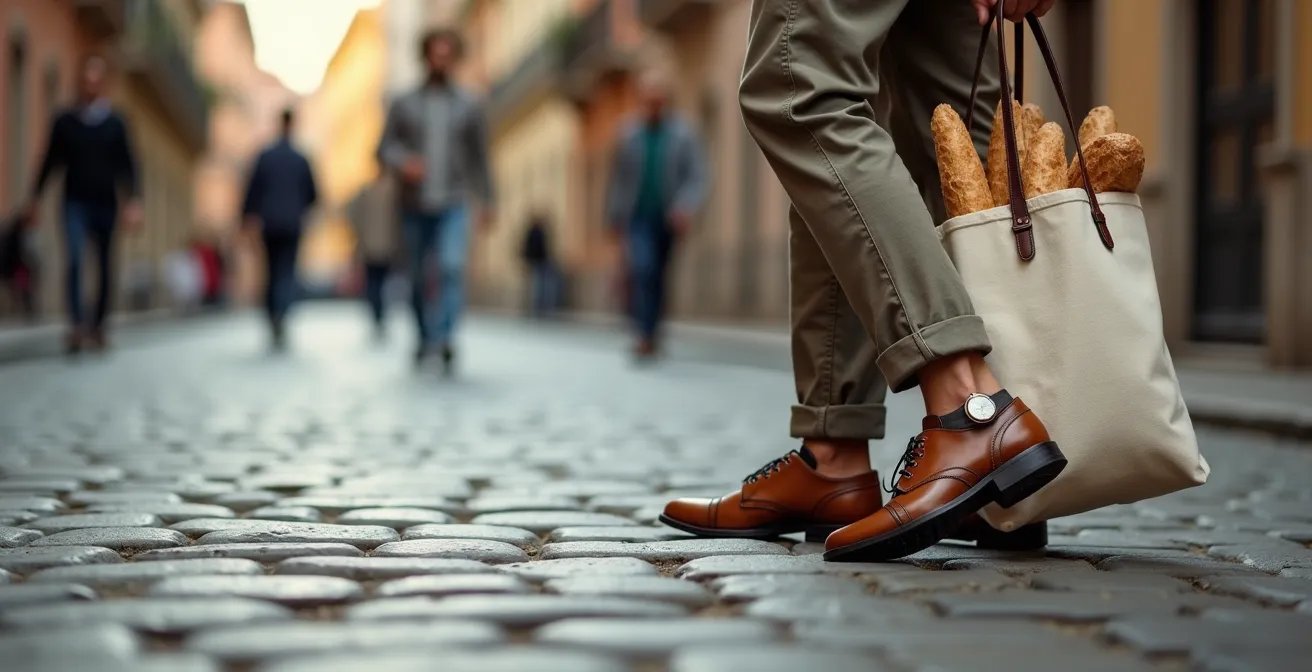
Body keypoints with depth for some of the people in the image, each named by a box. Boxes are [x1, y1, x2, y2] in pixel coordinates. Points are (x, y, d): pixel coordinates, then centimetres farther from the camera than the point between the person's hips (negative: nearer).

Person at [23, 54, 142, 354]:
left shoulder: (116, 123, 4)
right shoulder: (64, 121, 5)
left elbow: (128, 166, 1)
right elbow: (50, 162, 11)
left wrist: (133, 202, -10)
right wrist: (34, 199, 12)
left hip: (106, 204, 1)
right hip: (75, 202, -1)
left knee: (105, 267, 6)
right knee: (74, 259, -21)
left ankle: (97, 326, 19)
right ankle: (77, 324, -26)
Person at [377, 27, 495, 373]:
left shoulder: (470, 106, 7)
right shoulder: (405, 105, 6)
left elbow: (479, 157, 12)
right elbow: (384, 147, 2)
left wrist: (487, 202, 12)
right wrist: (403, 163, -20)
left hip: (453, 205, -1)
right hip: (414, 205, 1)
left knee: (452, 267, -23)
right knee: (419, 277, 9)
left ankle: (443, 336, -32)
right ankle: (425, 338, 26)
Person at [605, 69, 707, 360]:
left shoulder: (685, 134, -2)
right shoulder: (630, 135, 3)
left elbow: (697, 177, -8)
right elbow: (618, 179, 8)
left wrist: (686, 206, -26)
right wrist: (614, 219, 9)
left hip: (669, 222, 1)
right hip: (637, 219, -1)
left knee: (658, 279, 9)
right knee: (641, 270, -22)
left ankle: (653, 336, 25)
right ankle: (644, 336, -27)